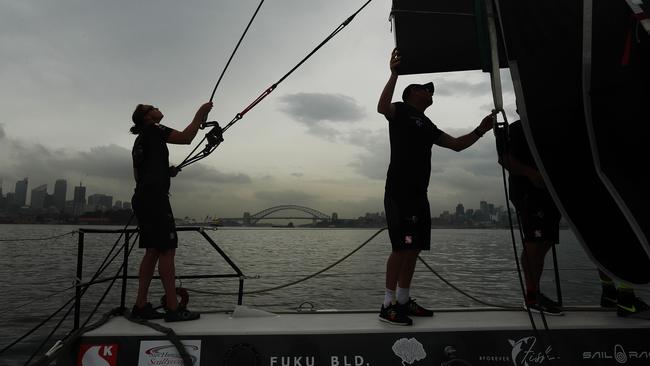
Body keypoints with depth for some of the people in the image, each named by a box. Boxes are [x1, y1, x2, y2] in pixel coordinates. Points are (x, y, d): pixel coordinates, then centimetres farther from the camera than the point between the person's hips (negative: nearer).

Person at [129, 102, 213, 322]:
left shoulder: (140, 140, 25)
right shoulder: (153, 130, -1)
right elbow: (186, 137, -12)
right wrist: (200, 114, -4)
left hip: (142, 198, 10)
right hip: (154, 197, -10)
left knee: (152, 251, 8)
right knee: (166, 250, -10)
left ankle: (141, 306, 9)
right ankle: (173, 309, -10)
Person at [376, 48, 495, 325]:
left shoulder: (426, 125, 25)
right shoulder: (401, 111, 3)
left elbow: (456, 144, 28)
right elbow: (382, 107, -21)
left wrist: (479, 131, 19)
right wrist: (394, 74, -28)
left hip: (418, 194, 9)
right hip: (399, 191, -9)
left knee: (414, 249, 9)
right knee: (401, 247, -13)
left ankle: (403, 301, 18)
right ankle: (388, 305, -6)